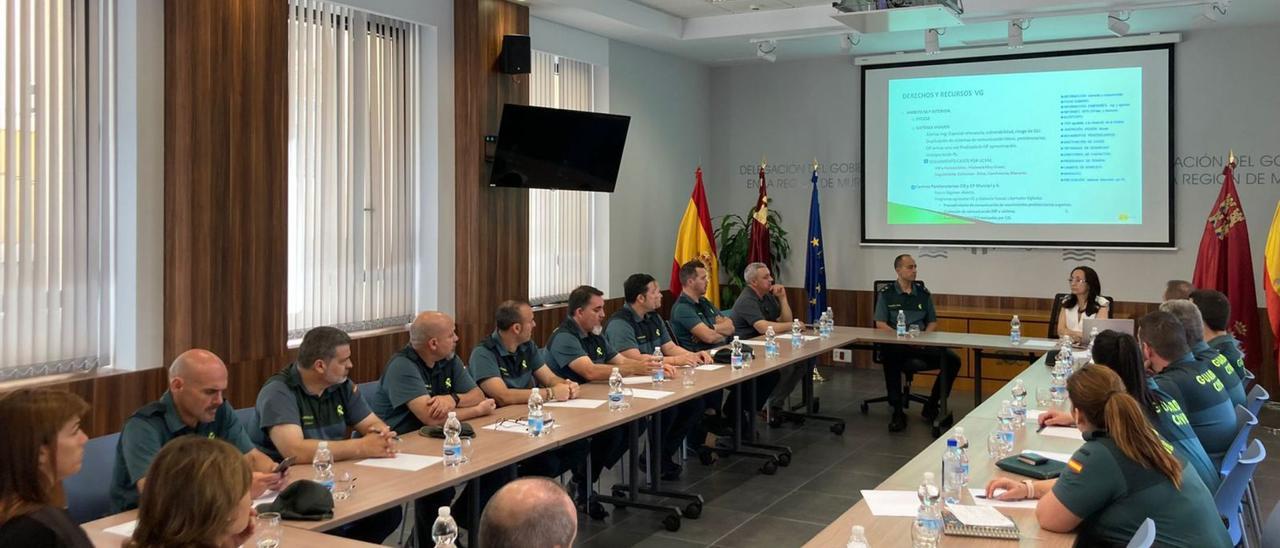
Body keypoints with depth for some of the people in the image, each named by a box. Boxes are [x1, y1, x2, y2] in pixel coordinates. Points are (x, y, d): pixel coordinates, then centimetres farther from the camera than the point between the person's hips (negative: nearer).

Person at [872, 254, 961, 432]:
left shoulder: (923, 293, 15)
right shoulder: (886, 294, 6)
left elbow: (933, 322, 18)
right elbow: (880, 324, 0)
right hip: (896, 344, -4)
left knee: (952, 360, -21)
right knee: (890, 357, -40)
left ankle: (931, 407, -4)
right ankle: (898, 413, -28)